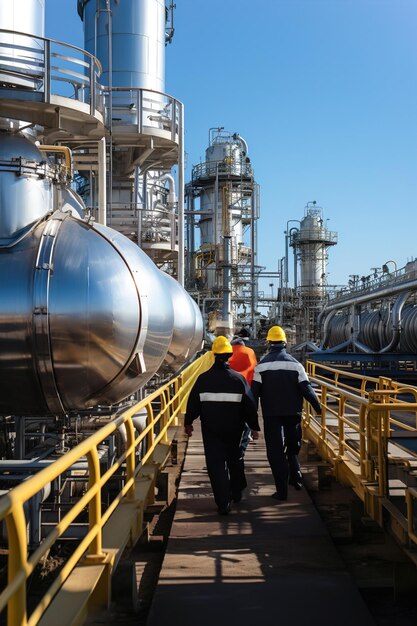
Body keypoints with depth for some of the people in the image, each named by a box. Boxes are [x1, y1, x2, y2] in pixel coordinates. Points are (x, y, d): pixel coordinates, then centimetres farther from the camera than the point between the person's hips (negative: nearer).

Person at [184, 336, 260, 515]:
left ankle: (223, 503, 0)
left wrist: (188, 422, 16)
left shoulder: (203, 379, -6)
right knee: (234, 459, 22)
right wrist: (254, 426, 8)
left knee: (216, 464, 3)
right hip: (234, 429, 1)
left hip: (211, 430, -1)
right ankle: (236, 493, 36)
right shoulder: (238, 379, -7)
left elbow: (193, 403, 2)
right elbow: (249, 405, -3)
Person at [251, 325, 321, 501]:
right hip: (293, 413, 2)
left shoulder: (262, 365, -5)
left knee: (275, 451, 3)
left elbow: (254, 392, -6)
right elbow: (306, 389, -4)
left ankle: (282, 490, 1)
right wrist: (317, 407, 9)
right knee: (292, 447, 23)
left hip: (271, 414, -1)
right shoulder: (294, 364, -3)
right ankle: (296, 478, 16)